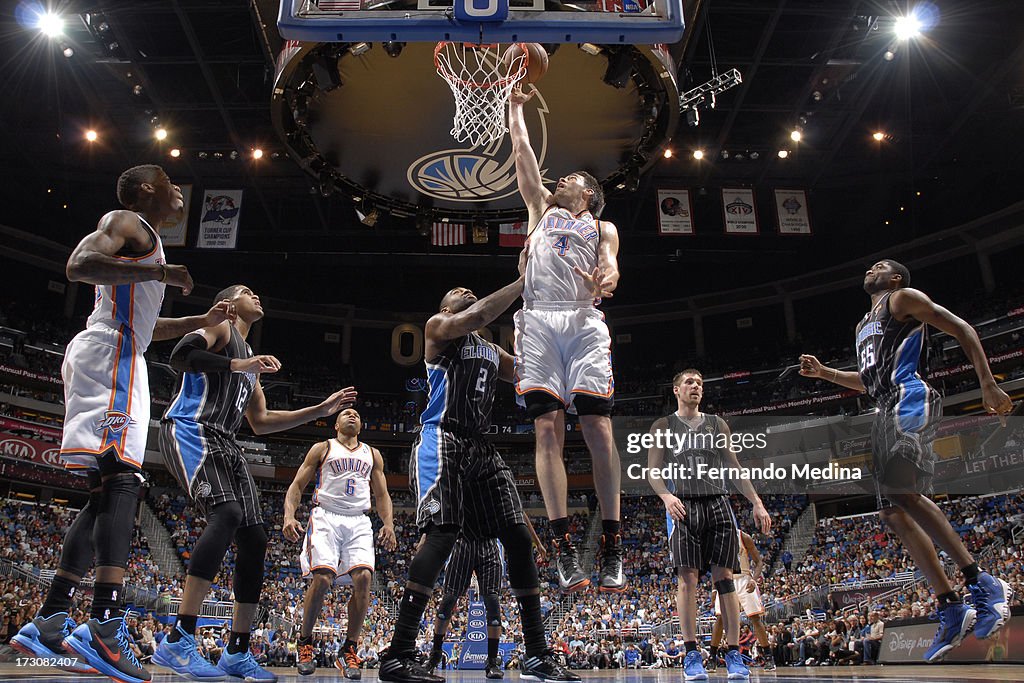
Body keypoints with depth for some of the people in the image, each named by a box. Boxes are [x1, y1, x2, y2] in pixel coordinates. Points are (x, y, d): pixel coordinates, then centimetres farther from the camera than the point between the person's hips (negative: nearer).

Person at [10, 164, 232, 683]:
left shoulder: (143, 238, 31)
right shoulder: (127, 222, 2)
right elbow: (79, 264, -18)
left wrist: (202, 321, 30)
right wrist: (158, 273, -16)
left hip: (120, 360, 10)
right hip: (110, 354, -10)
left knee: (107, 493, 6)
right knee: (122, 479, -23)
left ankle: (47, 625, 6)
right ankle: (105, 627, -32)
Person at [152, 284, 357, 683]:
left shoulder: (250, 359, 29)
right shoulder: (219, 326, 5)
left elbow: (261, 422, 28)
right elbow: (180, 356, -15)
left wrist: (321, 410, 27)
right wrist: (239, 364, -18)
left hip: (224, 444, 9)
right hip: (190, 431, -9)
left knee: (254, 539, 1)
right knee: (226, 514, -30)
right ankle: (177, 642, -30)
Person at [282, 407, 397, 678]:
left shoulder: (372, 454, 22)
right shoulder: (322, 448, 14)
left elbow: (382, 495, 19)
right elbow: (297, 485, 8)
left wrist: (388, 524, 1)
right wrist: (289, 516, -11)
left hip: (359, 522, 3)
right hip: (326, 516, -2)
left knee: (363, 579, -18)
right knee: (321, 578, -20)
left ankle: (349, 650, -3)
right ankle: (305, 641, 4)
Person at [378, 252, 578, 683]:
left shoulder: (491, 351, 27)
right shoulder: (439, 326, 7)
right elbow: (476, 317, -15)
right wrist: (523, 282, -12)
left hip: (479, 447, 7)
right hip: (442, 440, -7)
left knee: (518, 538, -2)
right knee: (442, 534, -22)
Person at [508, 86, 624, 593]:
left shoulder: (602, 228, 25)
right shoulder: (542, 210, 31)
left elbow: (610, 264, 6)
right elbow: (522, 152, 31)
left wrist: (605, 278, -16)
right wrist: (516, 107, 38)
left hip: (584, 323, -1)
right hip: (539, 321, 1)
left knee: (598, 426, -13)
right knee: (548, 428, -11)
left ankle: (612, 550, -10)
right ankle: (564, 548, -12)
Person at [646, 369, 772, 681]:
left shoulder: (717, 424, 17)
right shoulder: (663, 426, 9)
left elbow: (734, 467, 16)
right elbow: (652, 471, 3)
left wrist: (757, 502, 8)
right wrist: (666, 496, -16)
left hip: (718, 504, 3)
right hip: (683, 505, -2)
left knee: (724, 577, -2)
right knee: (688, 577, -7)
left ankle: (733, 652, 2)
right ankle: (691, 653, -2)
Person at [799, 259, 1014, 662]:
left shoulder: (903, 298, 6)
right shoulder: (864, 324, 31)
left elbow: (962, 330, -2)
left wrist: (988, 385, -12)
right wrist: (824, 373, 28)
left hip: (909, 401, -9)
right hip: (886, 412, 9)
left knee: (902, 492, -27)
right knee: (893, 512, 1)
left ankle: (982, 582, -20)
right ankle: (950, 610, 3)